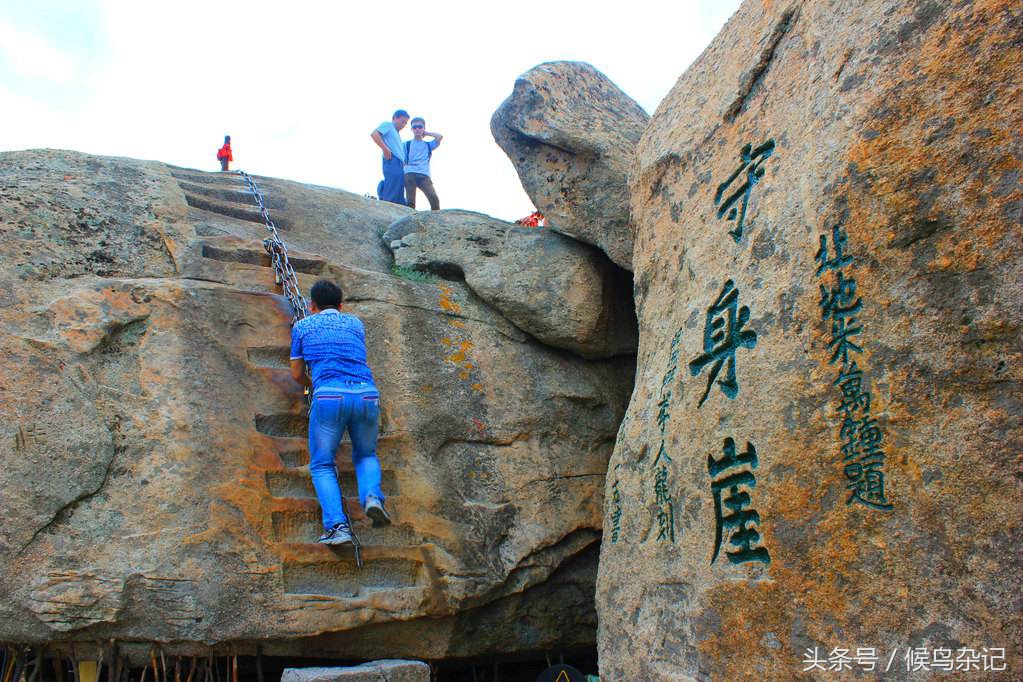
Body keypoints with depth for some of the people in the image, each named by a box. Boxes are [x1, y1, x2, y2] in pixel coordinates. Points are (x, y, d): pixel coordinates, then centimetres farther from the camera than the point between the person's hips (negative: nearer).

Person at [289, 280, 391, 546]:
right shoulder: (355, 323, 28)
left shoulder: (302, 326, 21)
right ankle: (372, 496, -6)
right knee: (366, 456, 24)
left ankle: (337, 525, -9)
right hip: (366, 394, 2)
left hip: (329, 396, -2)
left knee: (322, 466, 13)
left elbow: (297, 374, 27)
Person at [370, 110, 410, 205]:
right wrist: (386, 149, -15)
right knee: (391, 197, -19)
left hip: (399, 164, 9)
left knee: (399, 199, 4)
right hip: (393, 162, -9)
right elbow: (374, 134, -9)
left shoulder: (396, 134, 34)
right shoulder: (387, 124, 9)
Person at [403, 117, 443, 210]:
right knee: (410, 202, -14)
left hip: (424, 175, 1)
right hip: (410, 174, -1)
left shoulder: (428, 145, 26)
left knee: (434, 198, -22)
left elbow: (440, 137, 10)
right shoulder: (407, 144, 21)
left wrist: (426, 133, 22)